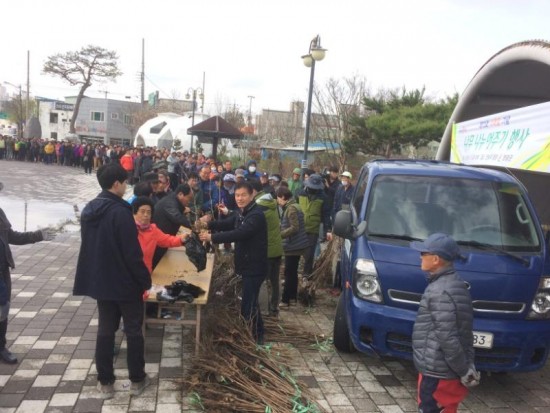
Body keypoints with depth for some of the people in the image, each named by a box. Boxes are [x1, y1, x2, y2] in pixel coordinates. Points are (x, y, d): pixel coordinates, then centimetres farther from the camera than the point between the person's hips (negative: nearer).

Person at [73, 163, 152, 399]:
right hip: (125, 282, -7)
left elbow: (88, 246, 13)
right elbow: (132, 253, -22)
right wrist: (146, 281, -11)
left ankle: (105, 383, 23)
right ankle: (137, 380, 20)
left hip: (99, 281, 7)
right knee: (133, 331, 9)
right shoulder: (120, 211, -21)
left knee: (105, 330, 15)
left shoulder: (89, 210, 4)